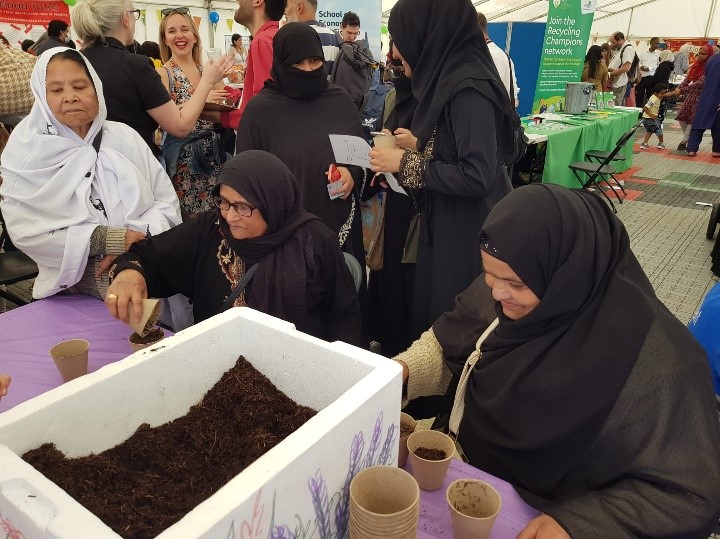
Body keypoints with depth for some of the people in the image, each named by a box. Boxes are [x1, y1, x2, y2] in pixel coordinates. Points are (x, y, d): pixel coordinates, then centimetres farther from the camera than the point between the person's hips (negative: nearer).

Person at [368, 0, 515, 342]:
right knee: (431, 310, 21)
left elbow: (476, 176, -26)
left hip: (468, 233, -9)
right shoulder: (450, 77, 6)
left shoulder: (468, 88, -21)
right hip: (446, 224, 9)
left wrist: (405, 164, -17)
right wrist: (418, 143, 5)